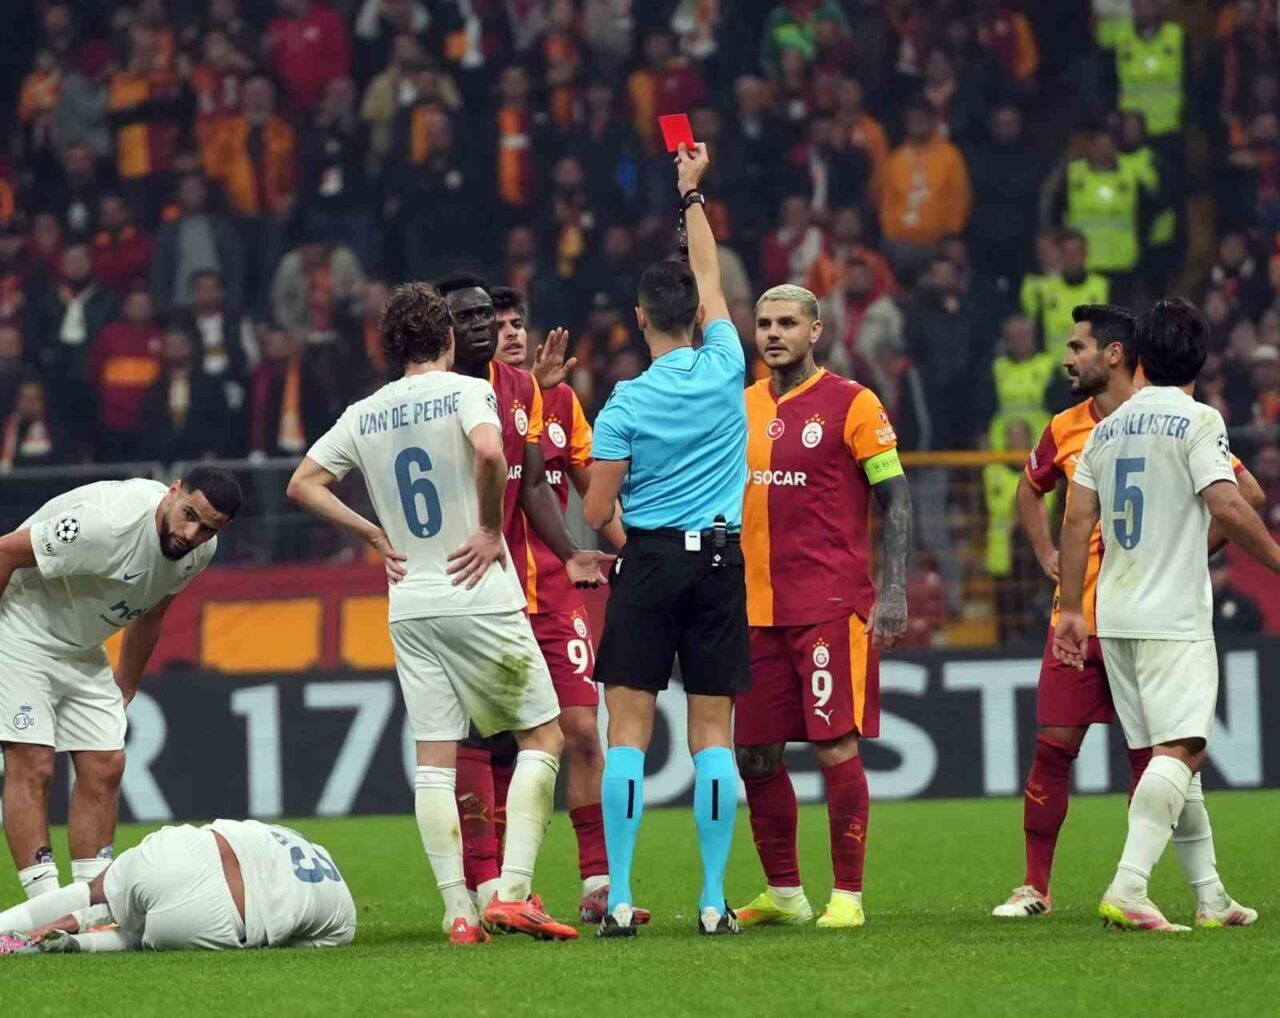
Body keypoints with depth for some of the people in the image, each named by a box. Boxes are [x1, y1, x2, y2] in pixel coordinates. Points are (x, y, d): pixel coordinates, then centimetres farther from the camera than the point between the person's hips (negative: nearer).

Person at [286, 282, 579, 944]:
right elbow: (488, 451, -25)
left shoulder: (364, 415, 10)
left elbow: (303, 485, 15)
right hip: (480, 596, -4)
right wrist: (492, 529, -12)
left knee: (434, 760, 5)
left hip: (409, 609, 5)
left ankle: (457, 909, -2)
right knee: (542, 736, 5)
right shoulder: (466, 391, -5)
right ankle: (511, 890, -9)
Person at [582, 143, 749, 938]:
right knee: (713, 732, 3)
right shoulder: (726, 371, -1)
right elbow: (710, 279, 16)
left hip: (648, 561, -2)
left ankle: (619, 900, -7)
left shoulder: (626, 405, -7)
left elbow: (596, 512, -4)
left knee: (628, 731, -1)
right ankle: (715, 902, -1)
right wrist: (692, 194, 26)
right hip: (720, 560, 2)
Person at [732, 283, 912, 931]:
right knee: (754, 753, 7)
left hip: (831, 604, -6)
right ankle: (783, 894, 19)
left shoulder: (850, 403, -3)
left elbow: (895, 500, -4)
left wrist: (894, 592, -12)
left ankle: (848, 895, -2)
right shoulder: (743, 408, 14)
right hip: (756, 607, 6)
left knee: (835, 745, -8)